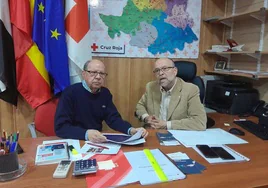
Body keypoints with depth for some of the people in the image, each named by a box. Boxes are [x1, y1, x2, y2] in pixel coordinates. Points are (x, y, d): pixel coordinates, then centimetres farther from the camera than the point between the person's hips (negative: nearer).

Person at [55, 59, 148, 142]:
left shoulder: (105, 93, 3)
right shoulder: (70, 92, -14)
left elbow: (114, 118, 1)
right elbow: (60, 127, -19)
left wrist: (131, 130, -17)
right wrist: (86, 134, -35)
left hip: (98, 142, 3)